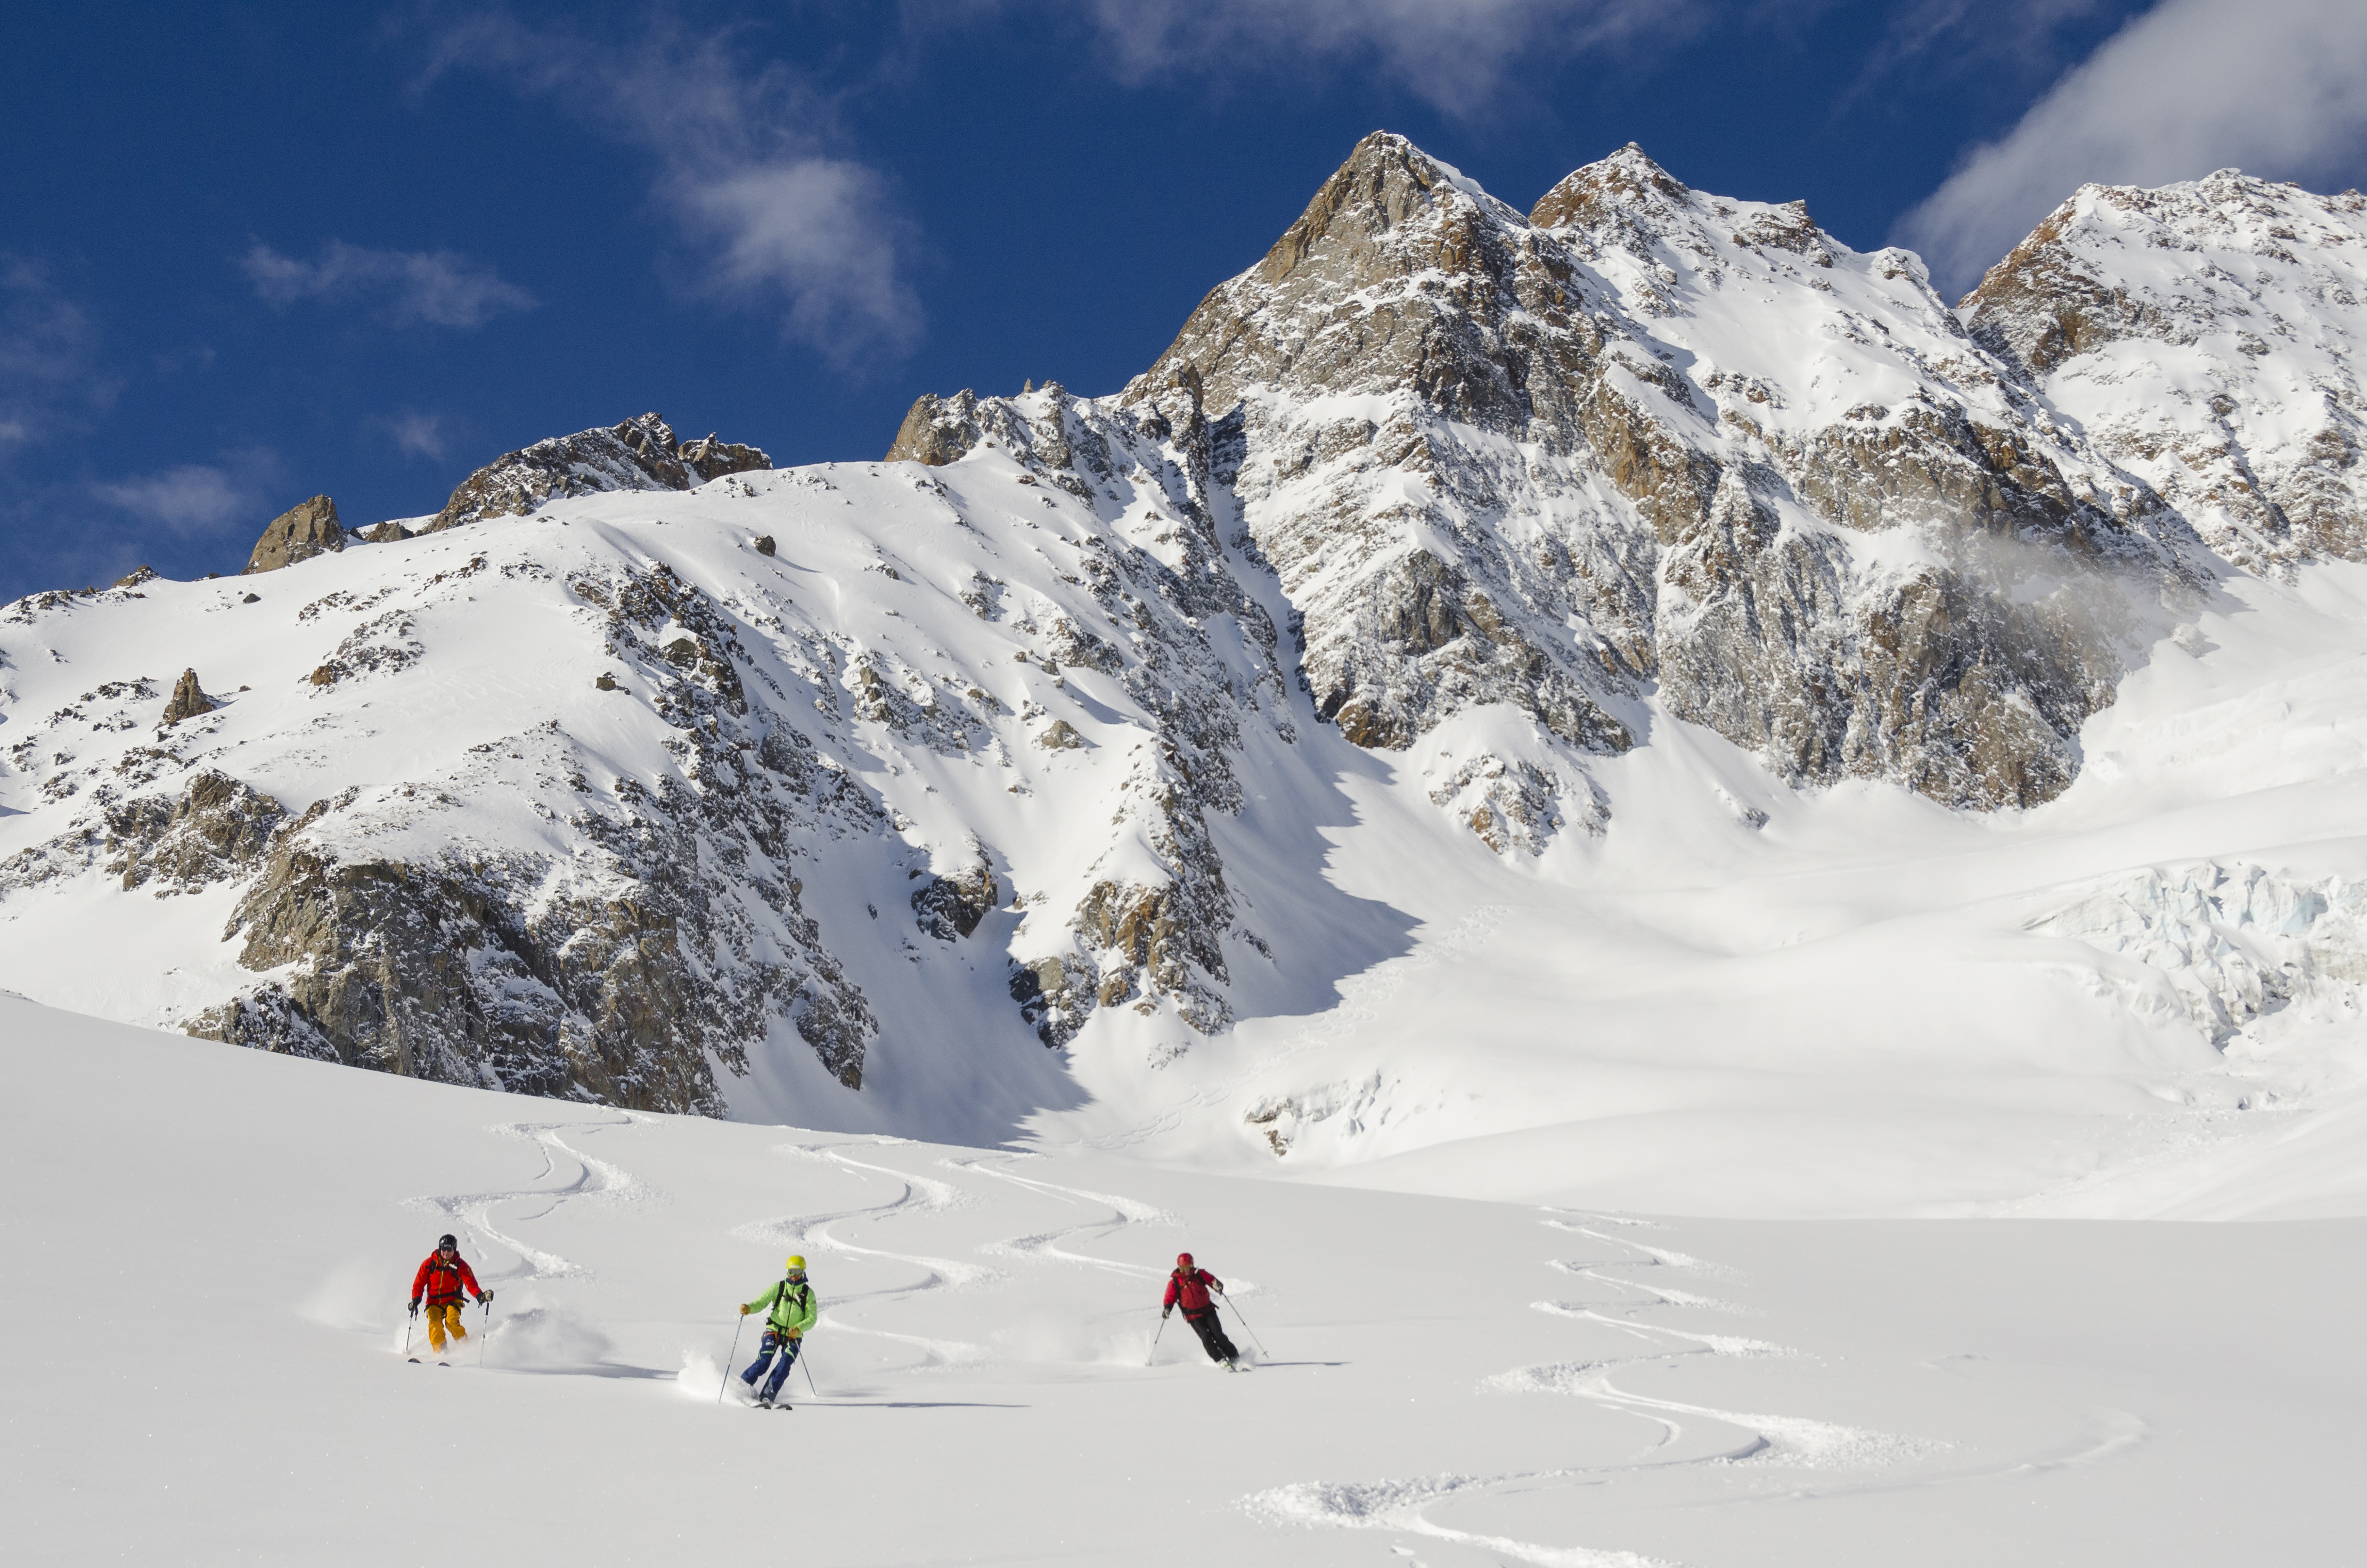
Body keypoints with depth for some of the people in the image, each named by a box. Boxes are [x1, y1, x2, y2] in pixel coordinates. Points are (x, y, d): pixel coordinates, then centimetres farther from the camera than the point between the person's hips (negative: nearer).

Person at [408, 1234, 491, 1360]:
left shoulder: (460, 1265, -4)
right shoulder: (430, 1263, 1)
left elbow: (470, 1284, -12)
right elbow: (419, 1283, 5)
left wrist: (480, 1295, -31)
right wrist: (416, 1299, -11)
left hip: (452, 1301, -2)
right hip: (434, 1302, 2)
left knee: (452, 1321, -27)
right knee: (435, 1324, -24)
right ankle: (440, 1352, -25)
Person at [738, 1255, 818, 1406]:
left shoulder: (808, 1293, 1)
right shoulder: (778, 1287, 1)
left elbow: (811, 1319, -3)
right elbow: (760, 1303, -5)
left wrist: (799, 1328, -22)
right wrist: (749, 1308, -26)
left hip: (794, 1336, 1)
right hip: (774, 1331, -1)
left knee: (785, 1364, -20)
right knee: (763, 1362, -16)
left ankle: (768, 1396, -18)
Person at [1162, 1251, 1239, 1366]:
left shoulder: (1200, 1274, -2)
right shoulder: (1174, 1282, -4)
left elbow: (1212, 1280, -3)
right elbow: (1170, 1298, -4)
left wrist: (1218, 1285, -27)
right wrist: (1167, 1309, -25)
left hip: (1208, 1310, 1)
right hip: (1193, 1317, -1)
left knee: (1218, 1335, -10)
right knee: (1206, 1338, -17)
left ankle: (1235, 1358, 0)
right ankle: (1221, 1361, -14)